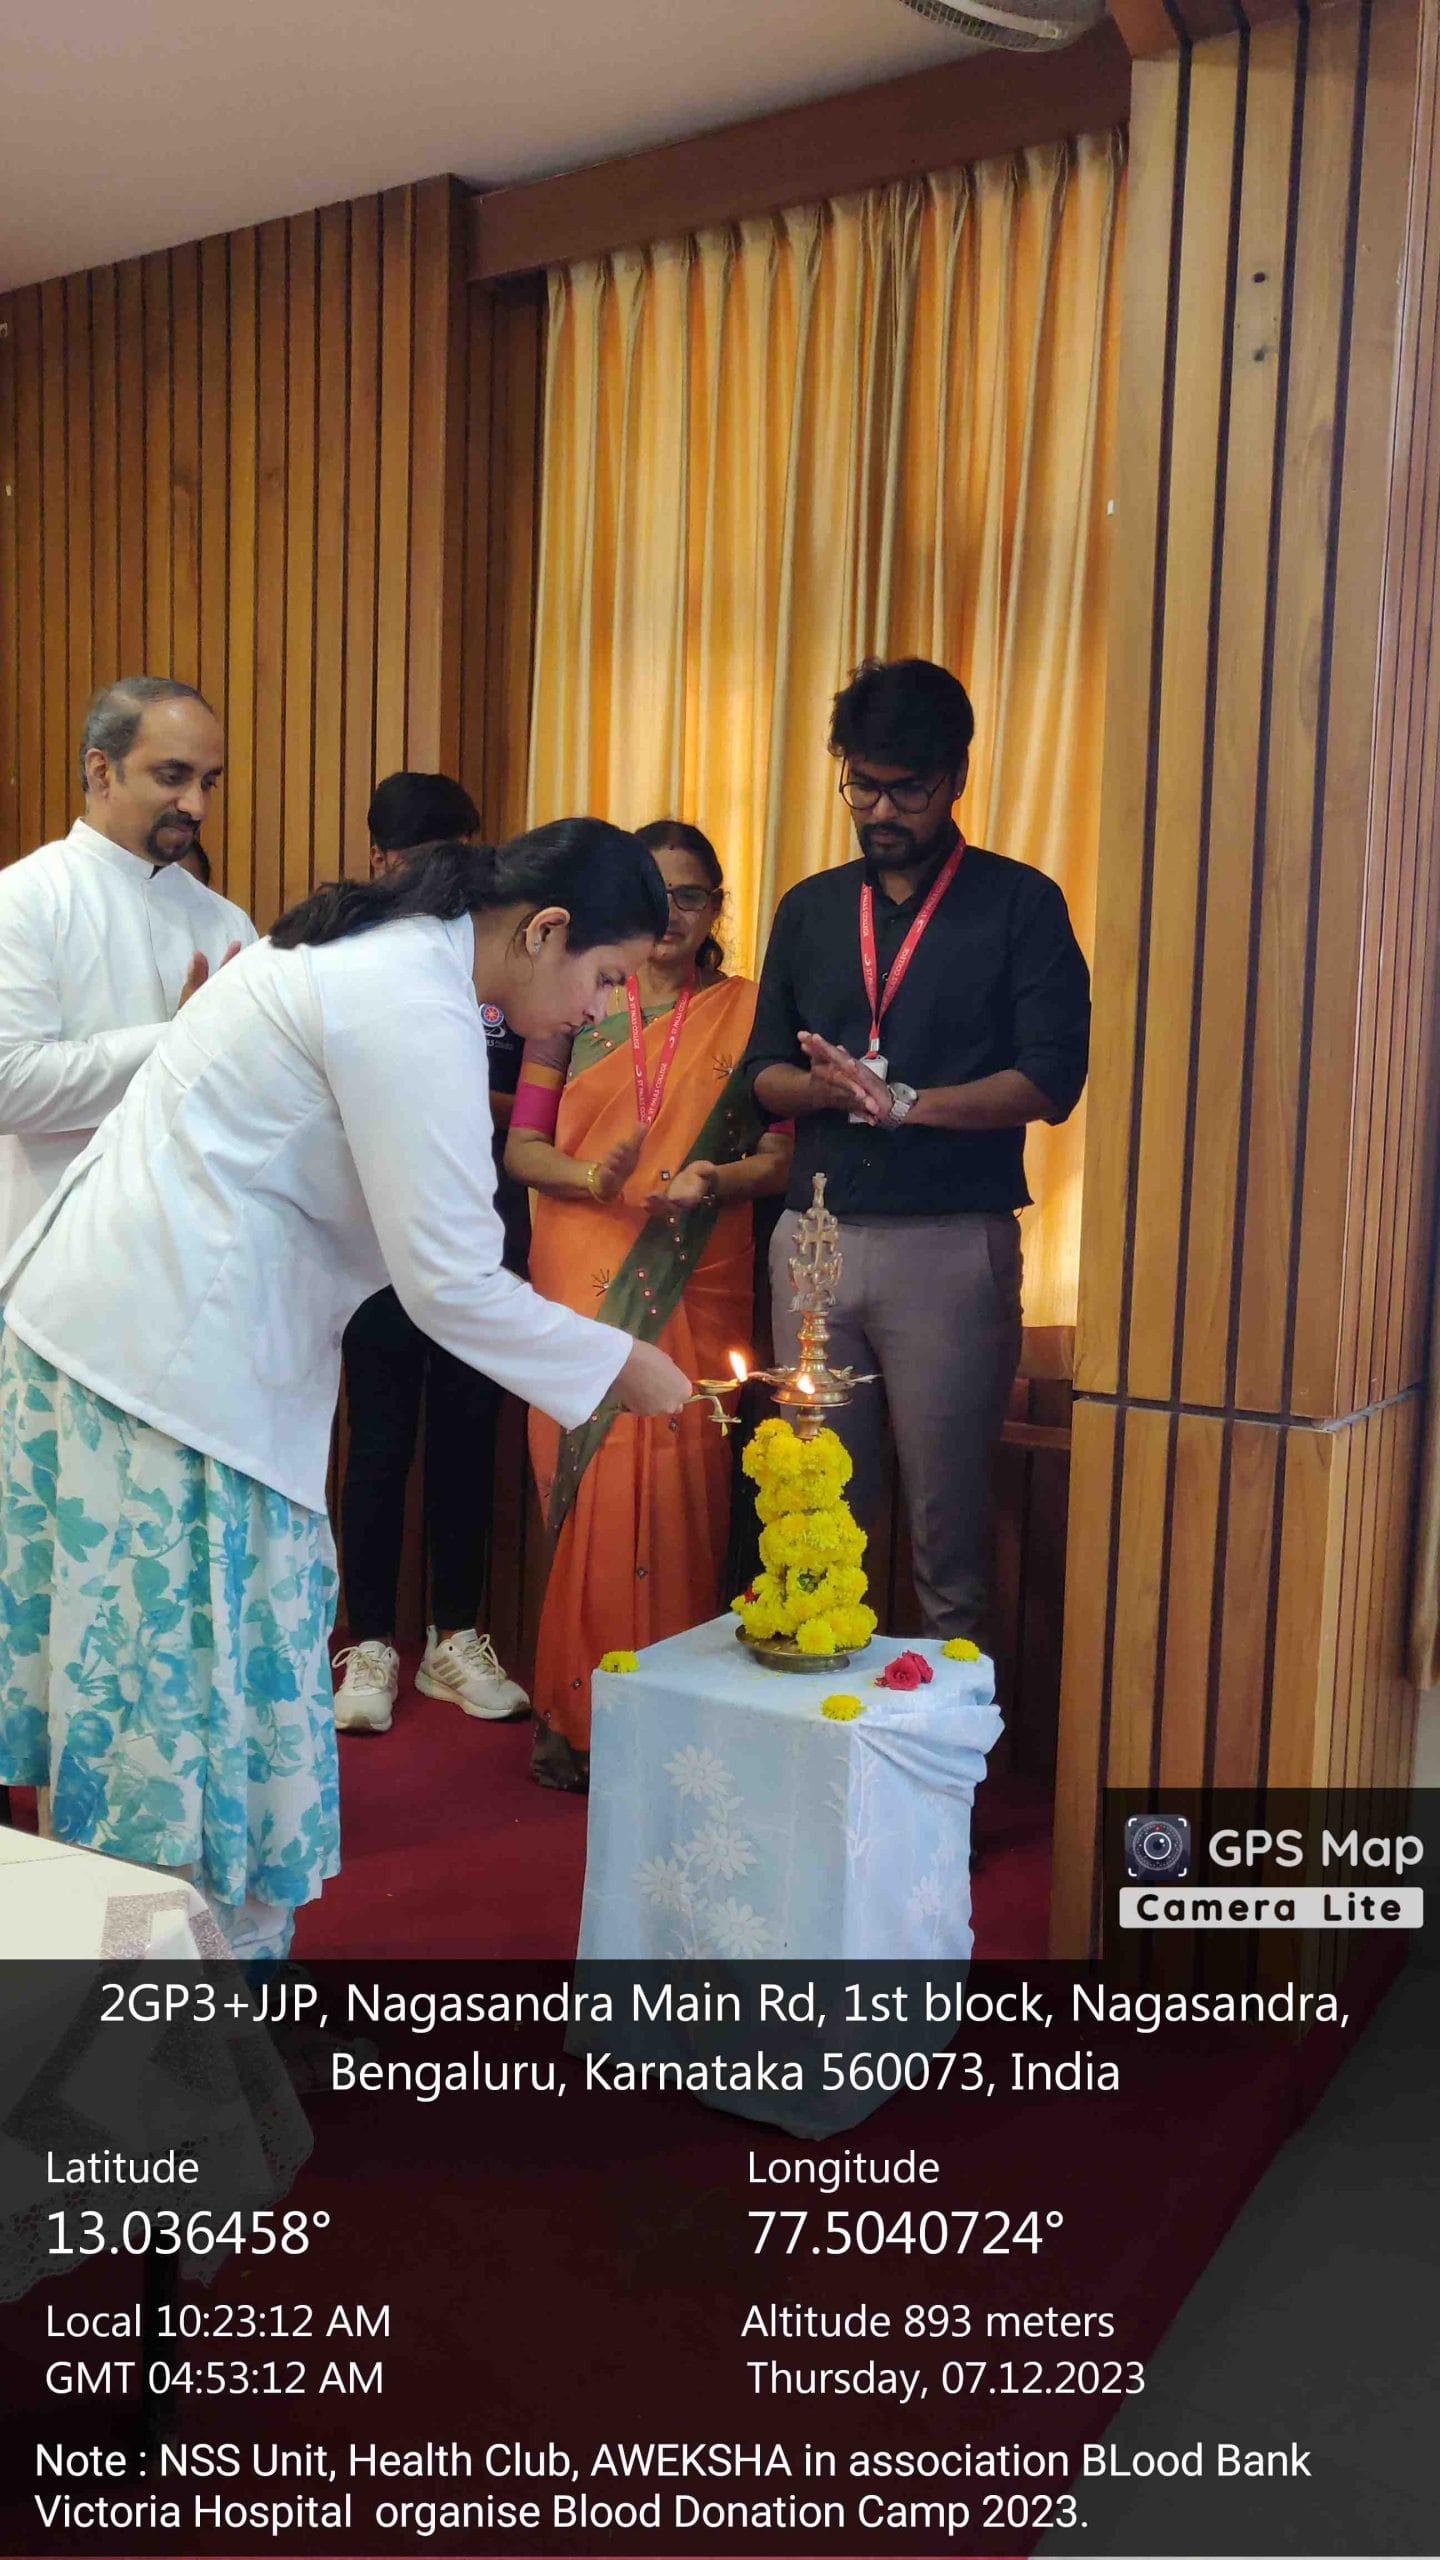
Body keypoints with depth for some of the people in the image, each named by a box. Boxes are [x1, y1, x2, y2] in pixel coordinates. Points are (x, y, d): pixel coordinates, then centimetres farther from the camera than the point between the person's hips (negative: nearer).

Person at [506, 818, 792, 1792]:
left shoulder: (746, 1012, 8)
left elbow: (780, 1157, 4)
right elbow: (522, 1146, 6)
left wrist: (716, 1180, -15)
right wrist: (597, 1179, -13)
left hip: (696, 1290, -1)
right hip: (581, 1281, 1)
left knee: (677, 1491, -5)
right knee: (581, 1486, -2)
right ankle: (575, 1714, 11)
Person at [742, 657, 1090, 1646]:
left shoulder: (1021, 904, 2)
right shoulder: (810, 908, 16)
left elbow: (1051, 1080, -7)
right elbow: (764, 1069, 13)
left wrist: (905, 1101, -15)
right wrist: (827, 1087, -8)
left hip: (952, 1242, -4)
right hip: (815, 1234, 4)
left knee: (947, 1509, 2)